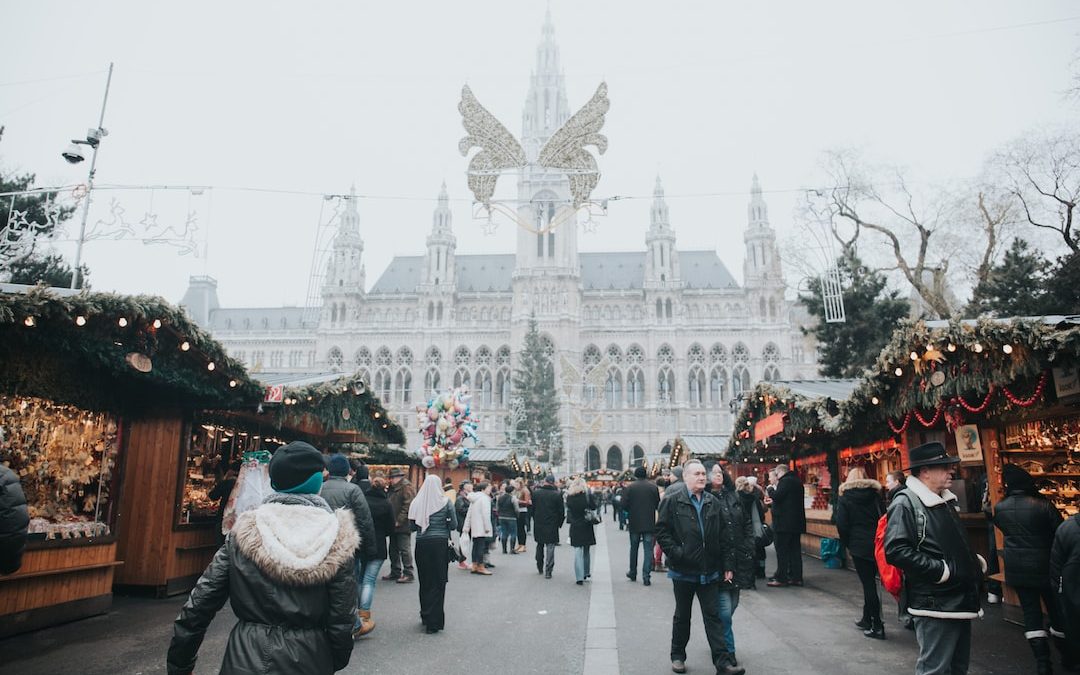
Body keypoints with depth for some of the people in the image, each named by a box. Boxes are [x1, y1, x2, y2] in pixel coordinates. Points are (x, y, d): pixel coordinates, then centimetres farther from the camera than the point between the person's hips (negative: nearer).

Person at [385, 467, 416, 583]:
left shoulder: (407, 487, -11)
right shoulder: (393, 488, 17)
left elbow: (408, 506, -19)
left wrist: (399, 521, -21)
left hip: (403, 526, -10)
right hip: (394, 525, 10)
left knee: (404, 550, -5)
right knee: (393, 550, 15)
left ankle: (408, 574, 1)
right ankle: (395, 572, 26)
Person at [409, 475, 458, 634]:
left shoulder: (417, 502, -2)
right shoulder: (445, 502, -6)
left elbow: (413, 525, 4)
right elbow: (454, 525, -3)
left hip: (422, 543, 2)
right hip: (440, 543, -2)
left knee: (425, 581, 15)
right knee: (438, 582, 4)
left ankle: (425, 616, 27)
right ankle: (434, 622, 4)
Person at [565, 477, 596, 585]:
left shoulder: (569, 497, -5)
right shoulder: (588, 496, -10)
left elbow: (568, 510, 3)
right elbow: (594, 508, -5)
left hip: (575, 527, 0)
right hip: (587, 526, 0)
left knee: (578, 551, 3)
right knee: (586, 551, 17)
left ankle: (579, 577, -3)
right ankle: (586, 572, 28)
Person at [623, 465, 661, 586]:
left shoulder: (629, 487, -7)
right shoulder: (653, 487, -4)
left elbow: (624, 505, -9)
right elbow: (658, 504, -1)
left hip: (634, 523, 0)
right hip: (649, 523, 0)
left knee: (634, 548, 16)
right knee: (648, 550, 3)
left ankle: (633, 573, 27)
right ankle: (646, 576, -4)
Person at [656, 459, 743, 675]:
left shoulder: (713, 503, 5)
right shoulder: (671, 501, -7)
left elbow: (725, 536, 8)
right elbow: (662, 532, -8)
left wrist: (728, 565, 4)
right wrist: (676, 554, -16)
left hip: (709, 571, 2)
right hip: (683, 570, -2)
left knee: (713, 616, 4)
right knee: (682, 616, 13)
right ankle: (678, 656, 29)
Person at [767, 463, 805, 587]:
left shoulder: (785, 481, -13)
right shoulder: (797, 481, 17)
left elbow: (776, 497, -21)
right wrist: (773, 502, 21)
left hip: (785, 522, -9)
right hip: (797, 522, 9)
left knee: (782, 550, -4)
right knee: (795, 549, 11)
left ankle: (781, 578, -3)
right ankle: (796, 577, 13)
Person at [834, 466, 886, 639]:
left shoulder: (845, 497, -2)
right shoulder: (875, 494, 7)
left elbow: (841, 524, -8)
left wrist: (847, 544, 5)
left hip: (859, 545, -4)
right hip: (877, 543, 4)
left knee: (868, 583, 0)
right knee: (870, 581, 16)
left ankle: (877, 626, 0)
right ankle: (867, 619, 26)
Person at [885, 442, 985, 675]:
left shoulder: (945, 501, 14)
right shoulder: (906, 503, -16)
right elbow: (896, 551, -25)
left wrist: (975, 562, 9)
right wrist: (941, 570, -22)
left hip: (959, 601, 9)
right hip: (934, 604, -9)